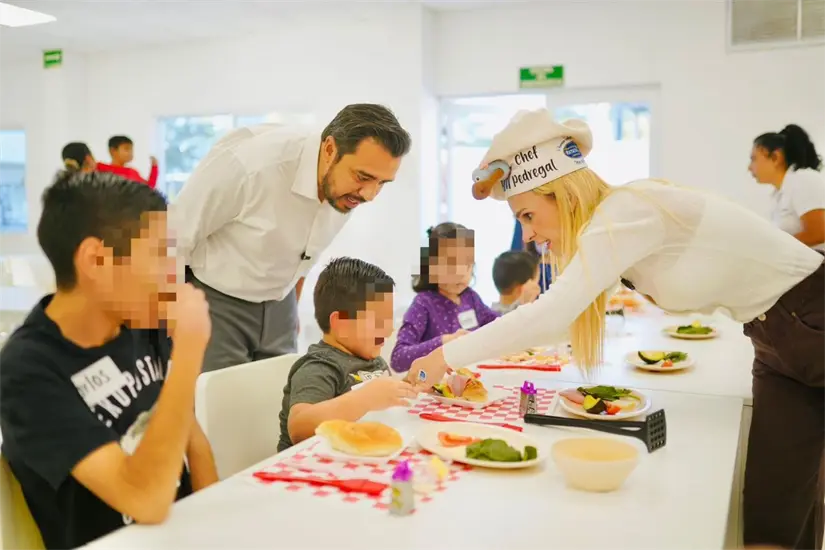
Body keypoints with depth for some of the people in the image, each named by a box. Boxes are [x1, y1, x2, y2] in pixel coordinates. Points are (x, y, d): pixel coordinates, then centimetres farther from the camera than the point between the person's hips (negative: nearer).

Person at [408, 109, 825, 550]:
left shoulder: (628, 212, -25)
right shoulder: (609, 223, 3)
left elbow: (551, 314, -31)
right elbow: (556, 313, 8)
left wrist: (449, 356, -25)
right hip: (775, 340, 8)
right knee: (766, 506, 8)